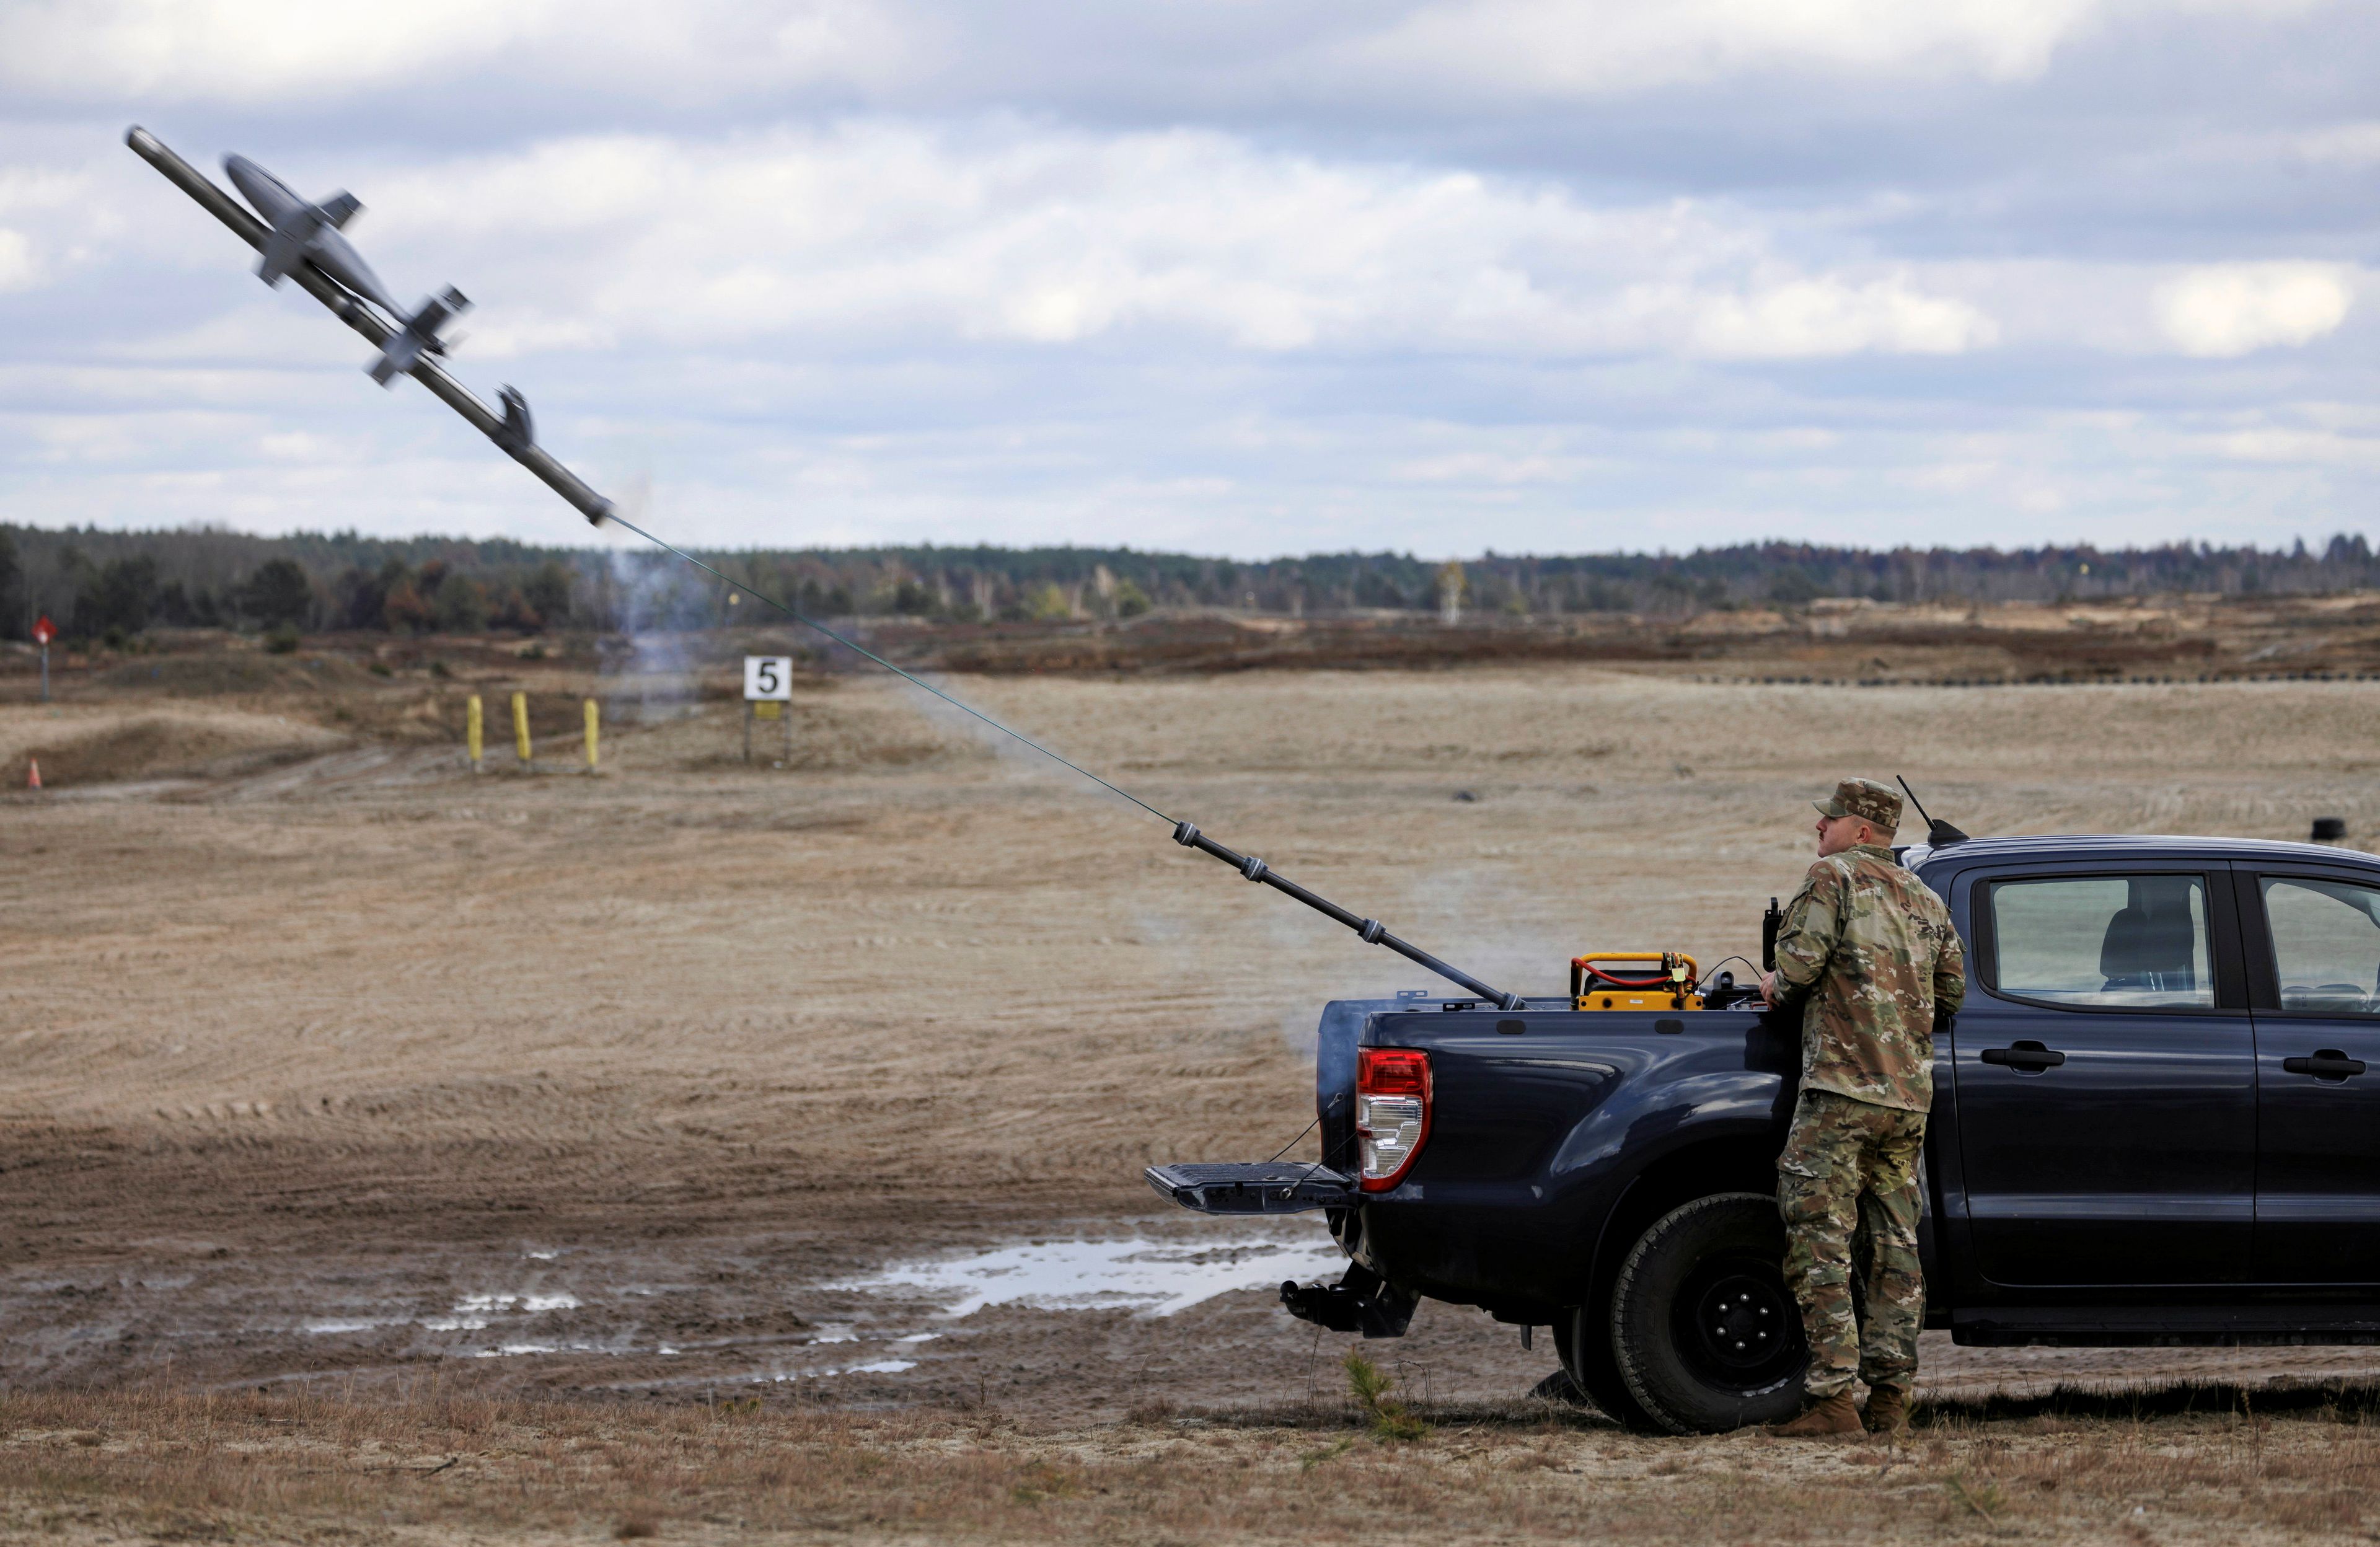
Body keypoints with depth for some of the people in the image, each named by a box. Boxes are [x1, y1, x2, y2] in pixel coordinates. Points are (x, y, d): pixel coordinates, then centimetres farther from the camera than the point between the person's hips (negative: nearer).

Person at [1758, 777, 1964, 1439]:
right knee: (1896, 1246, 10)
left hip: (1842, 1086, -7)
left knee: (1820, 1245, -7)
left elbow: (1800, 963, -13)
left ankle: (1832, 1397, -13)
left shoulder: (1833, 877, -3)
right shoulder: (1924, 899, 19)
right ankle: (1891, 1395, 7)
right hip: (1910, 1096, 7)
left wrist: (1776, 986, 7)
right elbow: (1950, 993, 22)